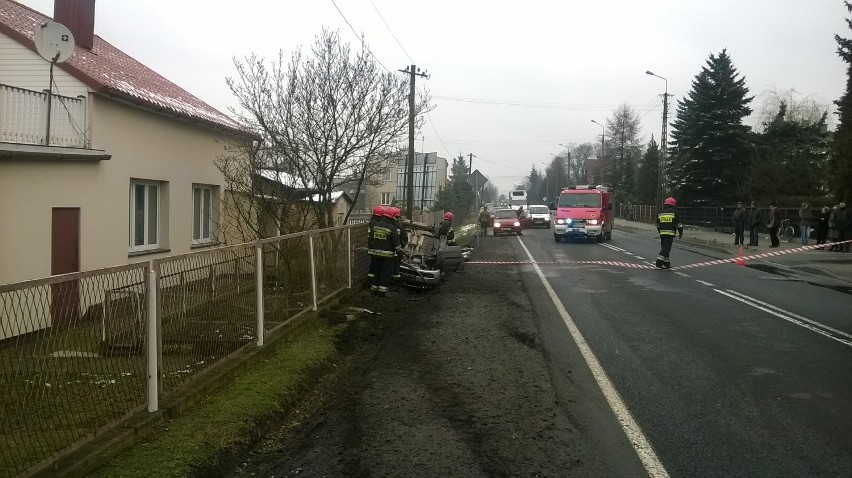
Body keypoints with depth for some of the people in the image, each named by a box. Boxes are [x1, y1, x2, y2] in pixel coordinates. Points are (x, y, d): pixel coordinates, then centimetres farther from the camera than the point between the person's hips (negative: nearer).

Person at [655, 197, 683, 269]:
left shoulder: (660, 213, 12)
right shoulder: (674, 212, -3)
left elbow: (658, 225, 19)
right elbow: (678, 224, -2)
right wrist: (681, 233, 9)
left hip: (662, 233, 5)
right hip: (670, 233, -5)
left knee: (664, 248, 14)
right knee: (666, 248, -6)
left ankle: (666, 263, 18)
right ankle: (659, 263, -16)